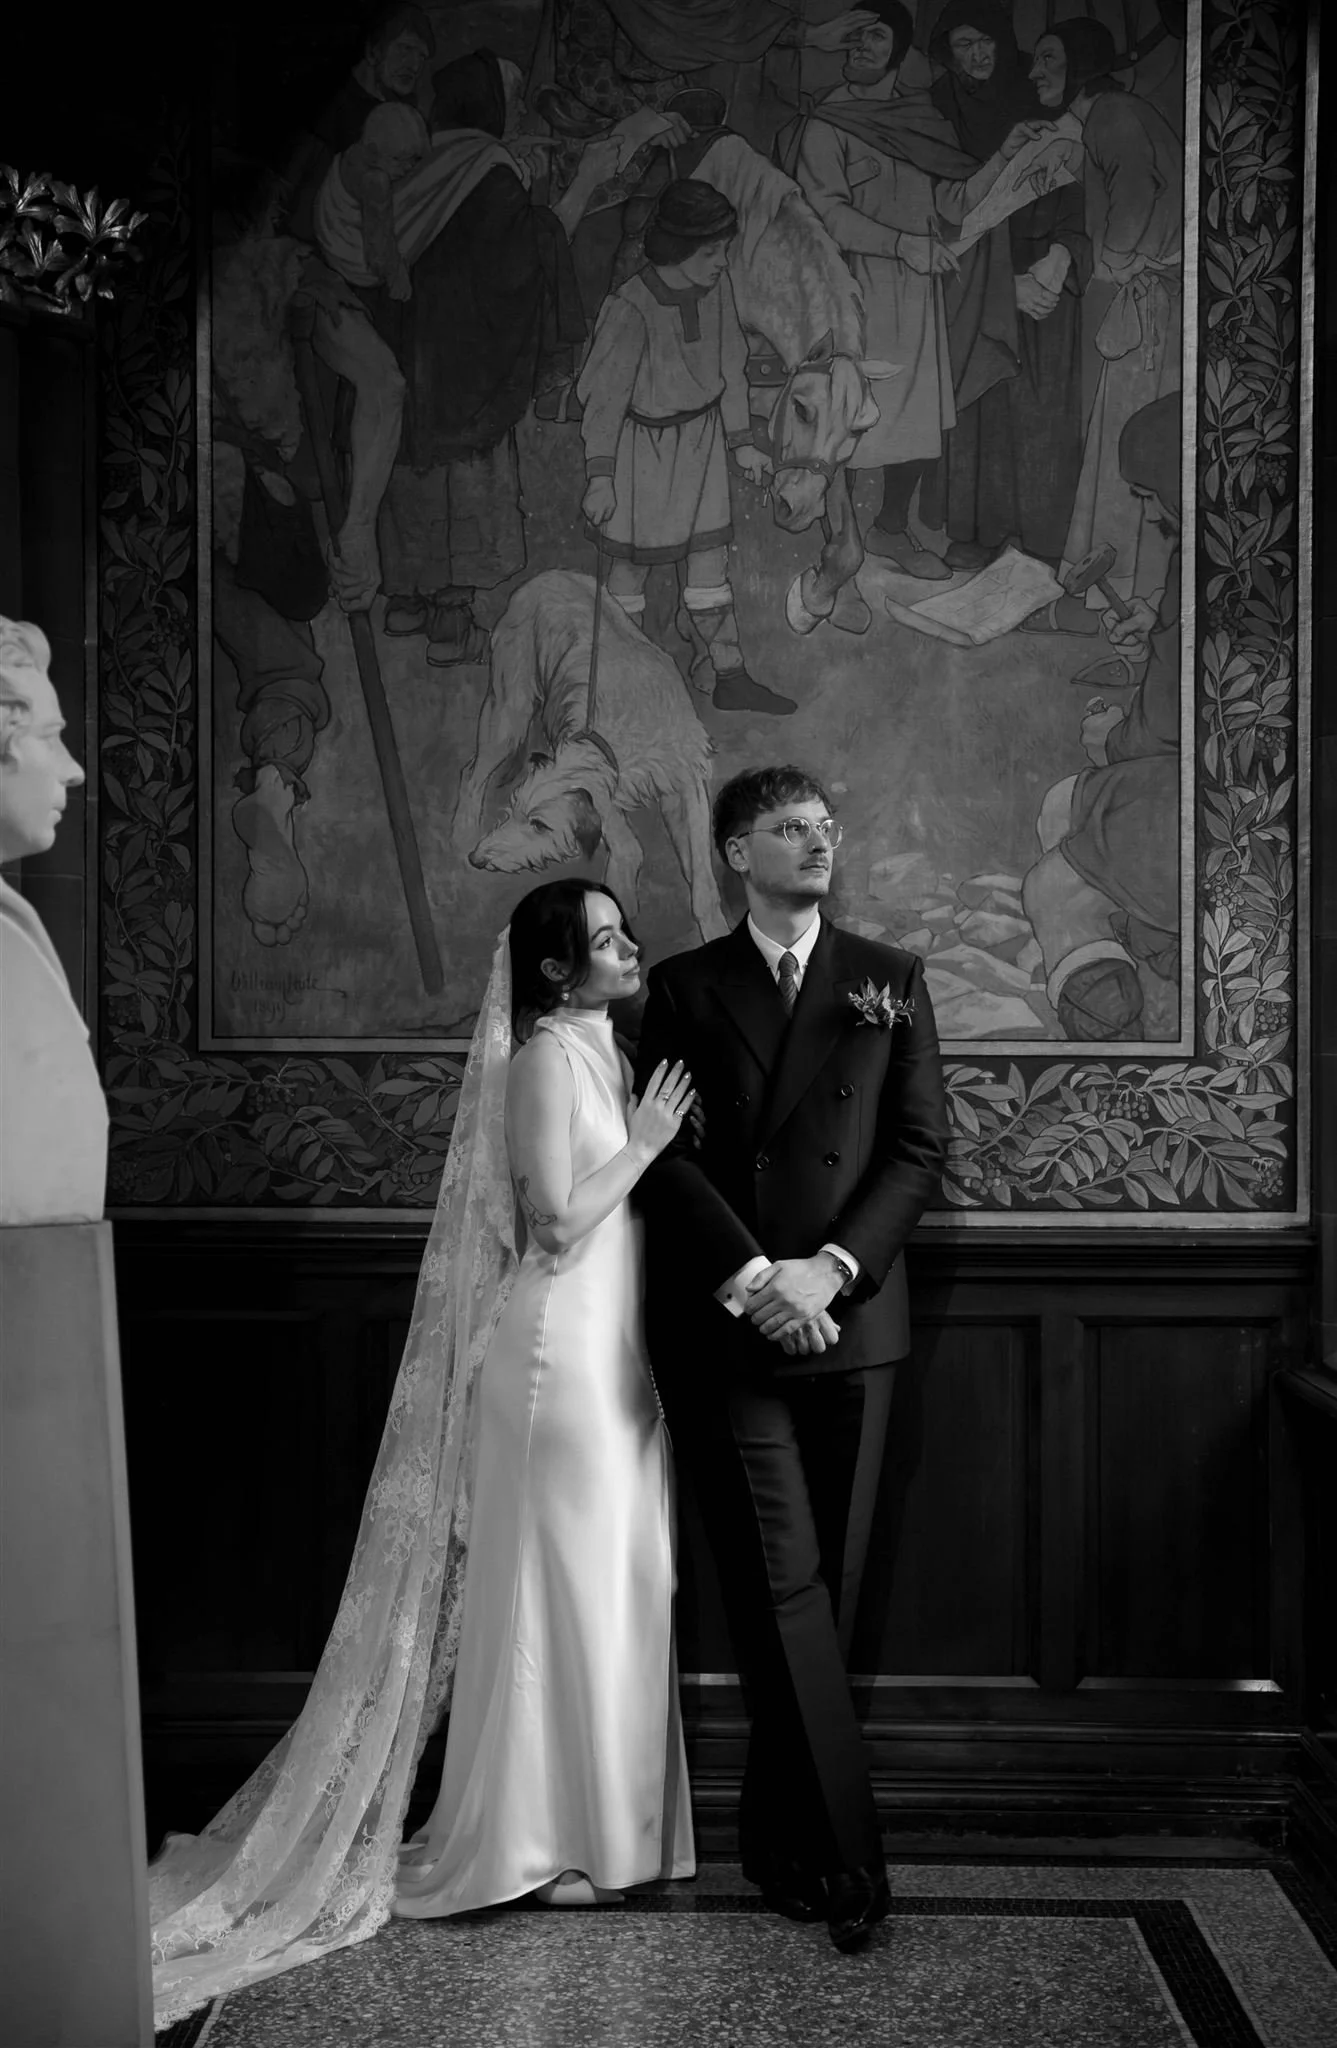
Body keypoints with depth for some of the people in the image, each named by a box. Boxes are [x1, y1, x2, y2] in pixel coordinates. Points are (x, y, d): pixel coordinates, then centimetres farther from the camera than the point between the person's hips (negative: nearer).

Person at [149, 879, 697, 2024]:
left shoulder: (603, 1053, 13)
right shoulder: (545, 1059, -14)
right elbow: (558, 1225, -20)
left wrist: (657, 1137, 4)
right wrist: (645, 1142, -13)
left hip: (609, 1358, 9)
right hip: (560, 1354, -9)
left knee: (608, 1589, 14)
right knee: (558, 1589, 0)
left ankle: (593, 1820, 27)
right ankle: (530, 1846, 14)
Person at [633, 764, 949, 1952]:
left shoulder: (889, 982, 10)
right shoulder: (685, 988, 7)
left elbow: (920, 1147, 3)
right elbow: (665, 1151, -1)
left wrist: (829, 1267, -10)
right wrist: (748, 1277, -13)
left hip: (849, 1319, 2)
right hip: (724, 1328, -1)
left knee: (826, 1588, 8)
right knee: (785, 1587, -5)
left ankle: (782, 1837, 24)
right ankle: (843, 1853, 3)